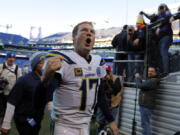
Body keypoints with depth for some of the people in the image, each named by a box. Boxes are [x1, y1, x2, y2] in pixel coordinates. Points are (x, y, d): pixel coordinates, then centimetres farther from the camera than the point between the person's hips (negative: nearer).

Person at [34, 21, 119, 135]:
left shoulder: (99, 62, 4)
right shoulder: (63, 60, -18)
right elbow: (39, 100, -23)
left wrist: (111, 120, 14)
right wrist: (46, 77, -41)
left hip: (86, 126, 6)